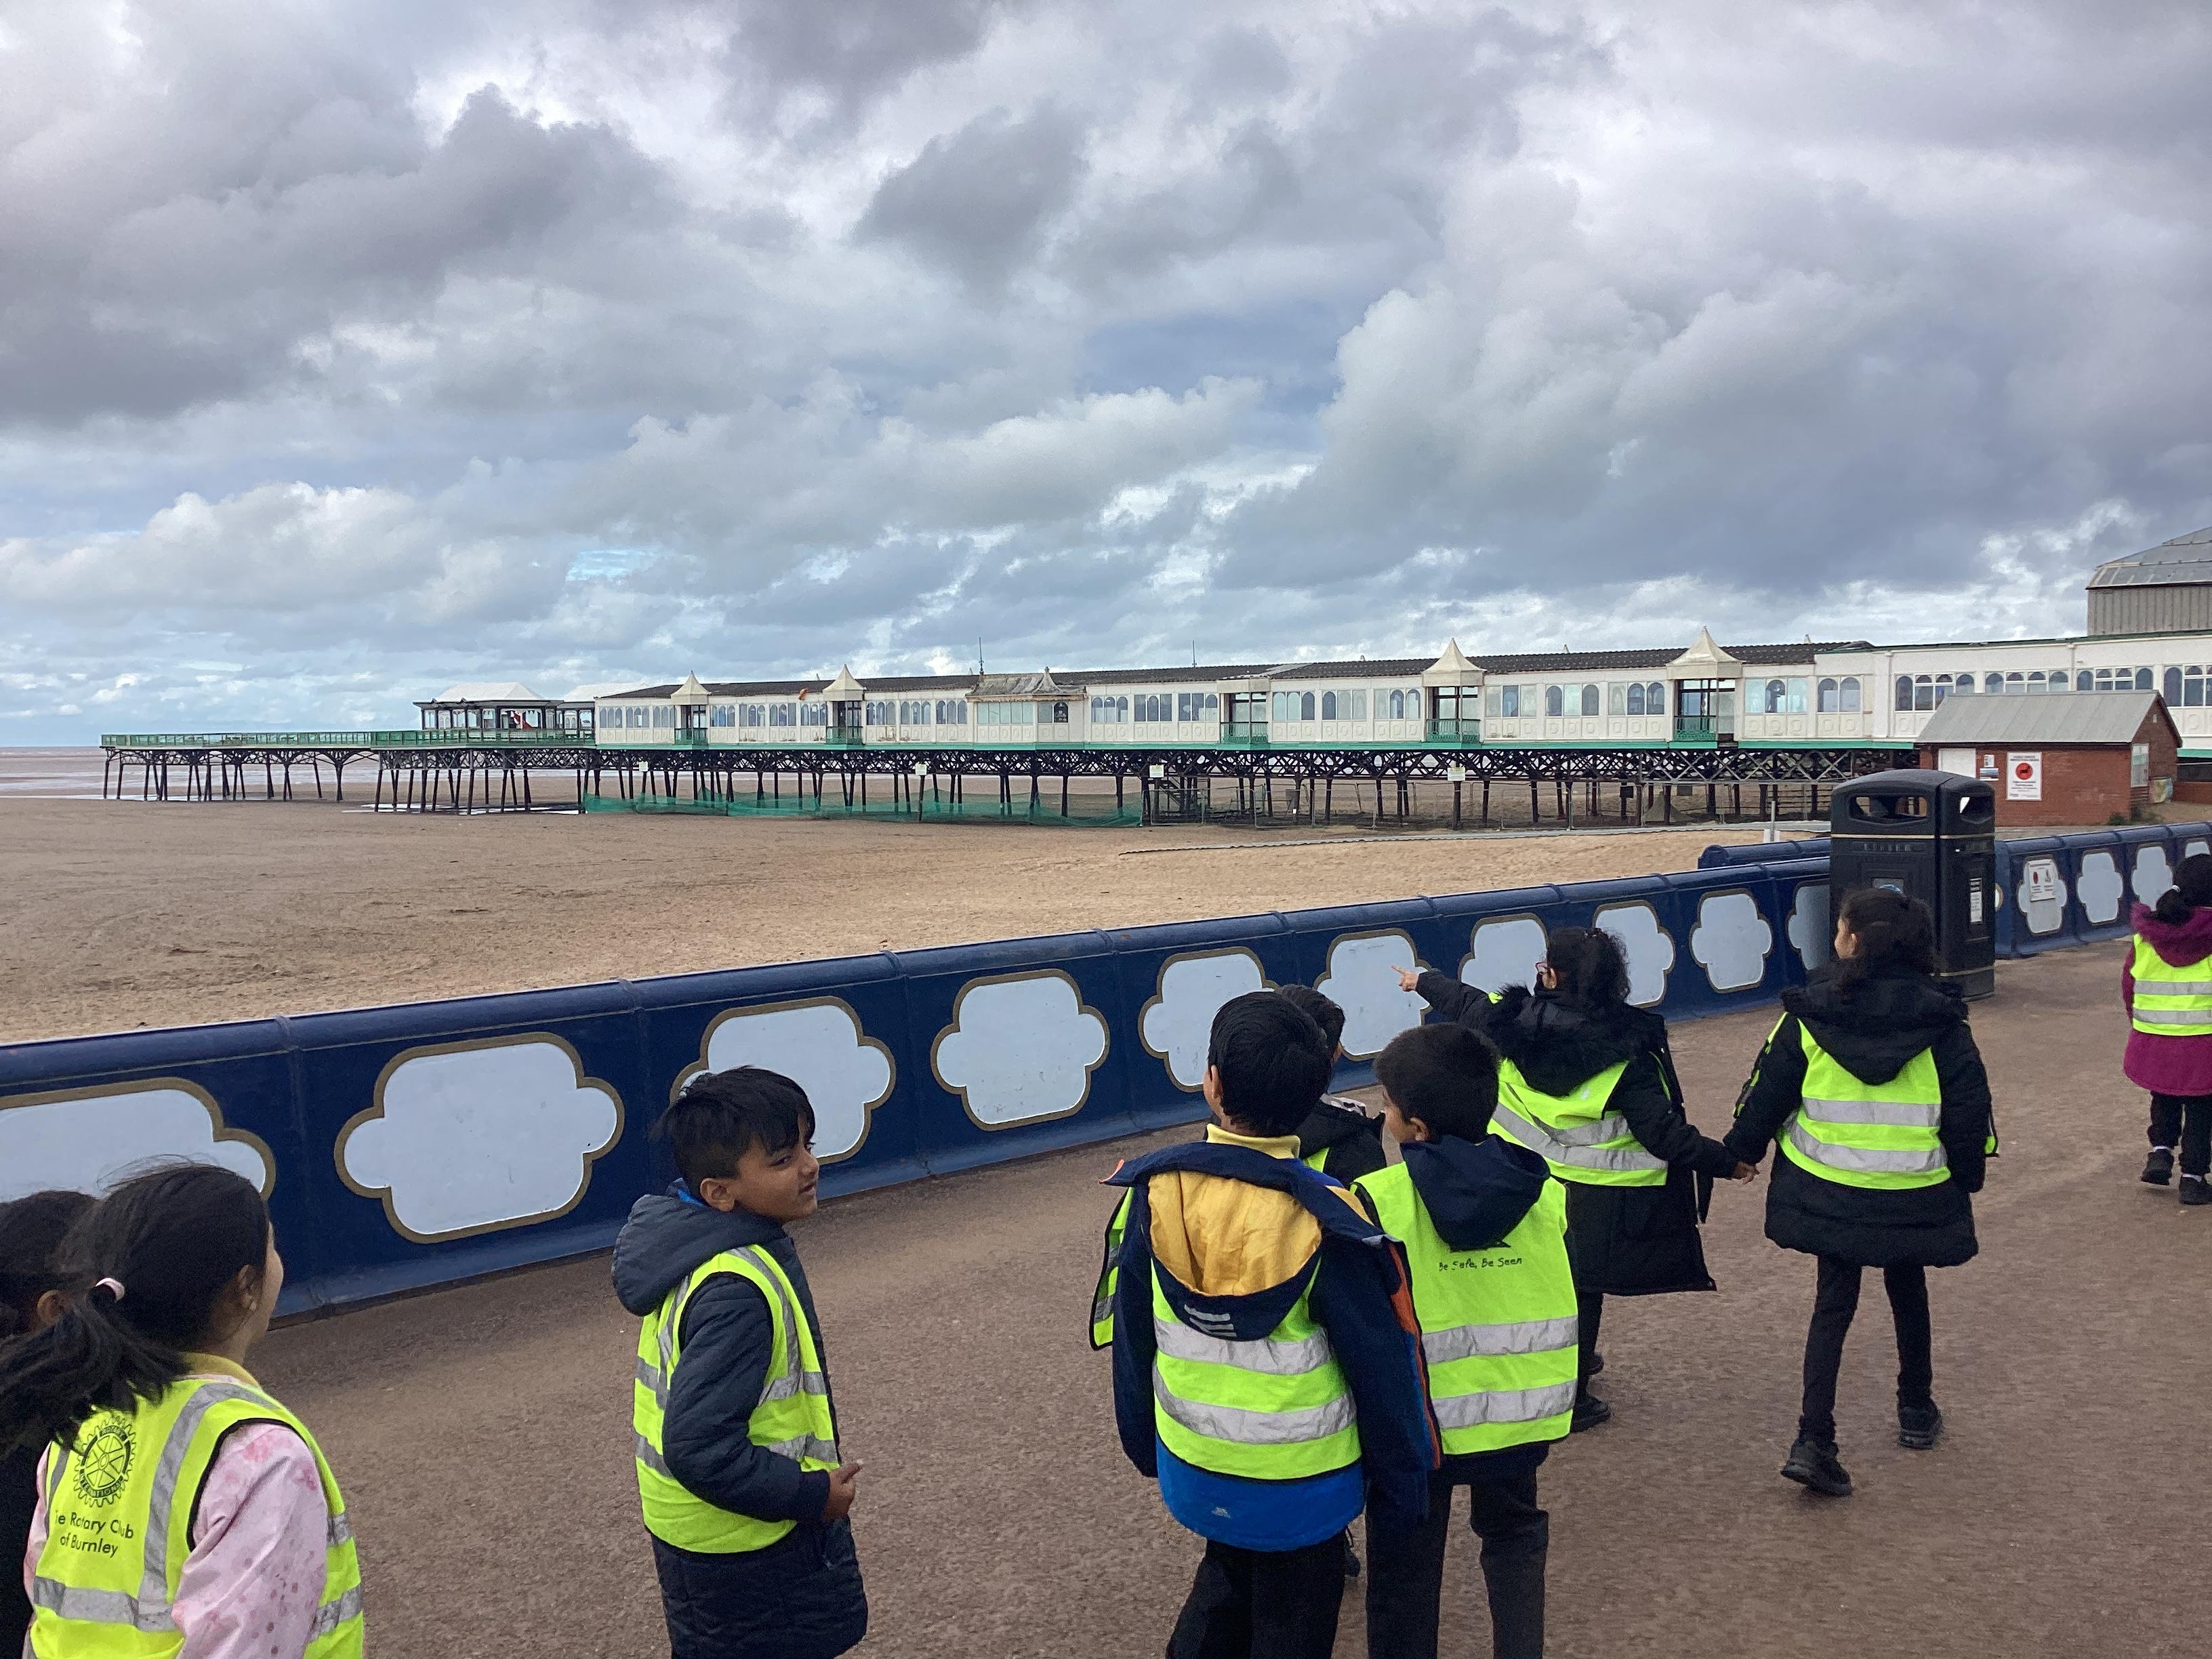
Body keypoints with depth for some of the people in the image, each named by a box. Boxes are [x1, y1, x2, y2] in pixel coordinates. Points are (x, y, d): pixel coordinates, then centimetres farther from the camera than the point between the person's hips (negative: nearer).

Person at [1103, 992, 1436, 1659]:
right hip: (1301, 1485, -3)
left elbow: (1132, 1338, -4)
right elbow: (1382, 1367, -17)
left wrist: (1144, 1442, 13)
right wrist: (1404, 1481, 0)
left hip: (1192, 1470, 3)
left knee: (1228, 1577, 32)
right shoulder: (1324, 1223, -26)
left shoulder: (1156, 1194, -17)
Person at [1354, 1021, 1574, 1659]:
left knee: (1405, 1559, 15)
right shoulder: (1541, 1191, -6)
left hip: (1416, 1418, -4)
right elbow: (1560, 1300, 4)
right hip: (1518, 1409, 4)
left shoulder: (1378, 1203, -20)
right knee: (1513, 1533, 28)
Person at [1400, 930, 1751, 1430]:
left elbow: (1465, 1004, 11)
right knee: (1581, 1288, 11)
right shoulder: (1626, 1054, -21)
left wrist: (1423, 982, 32)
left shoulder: (1515, 1022, -11)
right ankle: (1572, 1396, 22)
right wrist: (1725, 1161, -7)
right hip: (1591, 1198, -4)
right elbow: (1663, 1134, -21)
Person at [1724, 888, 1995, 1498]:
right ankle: (1917, 1413, 39)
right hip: (1914, 1194, 1)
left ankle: (1814, 1440, -4)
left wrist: (1742, 1149, 15)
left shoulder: (1810, 1013, -10)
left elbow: (1767, 1092, -2)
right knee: (1908, 1292, 23)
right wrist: (1967, 1175, 13)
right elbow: (1969, 1108, -3)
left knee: (1833, 1302, 7)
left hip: (1829, 1190, 0)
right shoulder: (1941, 1021, -8)